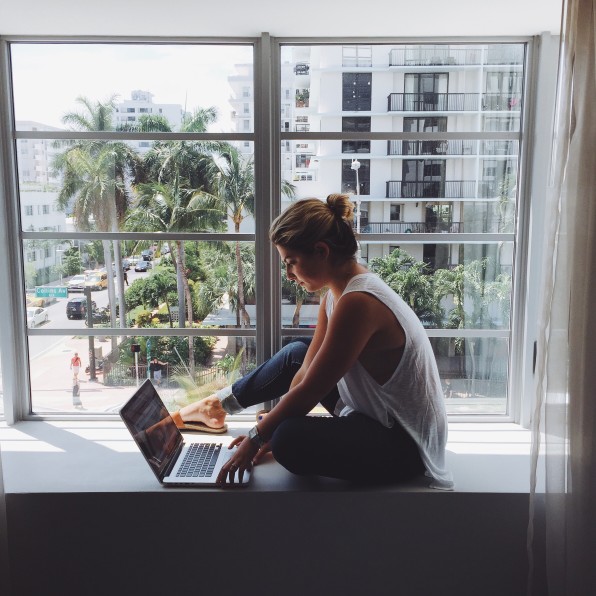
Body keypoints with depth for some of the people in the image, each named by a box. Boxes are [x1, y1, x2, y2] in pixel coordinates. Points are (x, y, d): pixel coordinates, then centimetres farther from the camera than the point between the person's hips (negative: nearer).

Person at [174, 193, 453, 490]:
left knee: (290, 441, -30)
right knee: (297, 354, 16)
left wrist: (258, 437, -11)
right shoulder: (336, 294, 1)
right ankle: (223, 402, 32)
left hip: (405, 444, -9)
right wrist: (269, 430, -1)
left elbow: (309, 391, -23)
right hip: (376, 413, 9)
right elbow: (306, 372, 2)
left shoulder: (357, 302, -29)